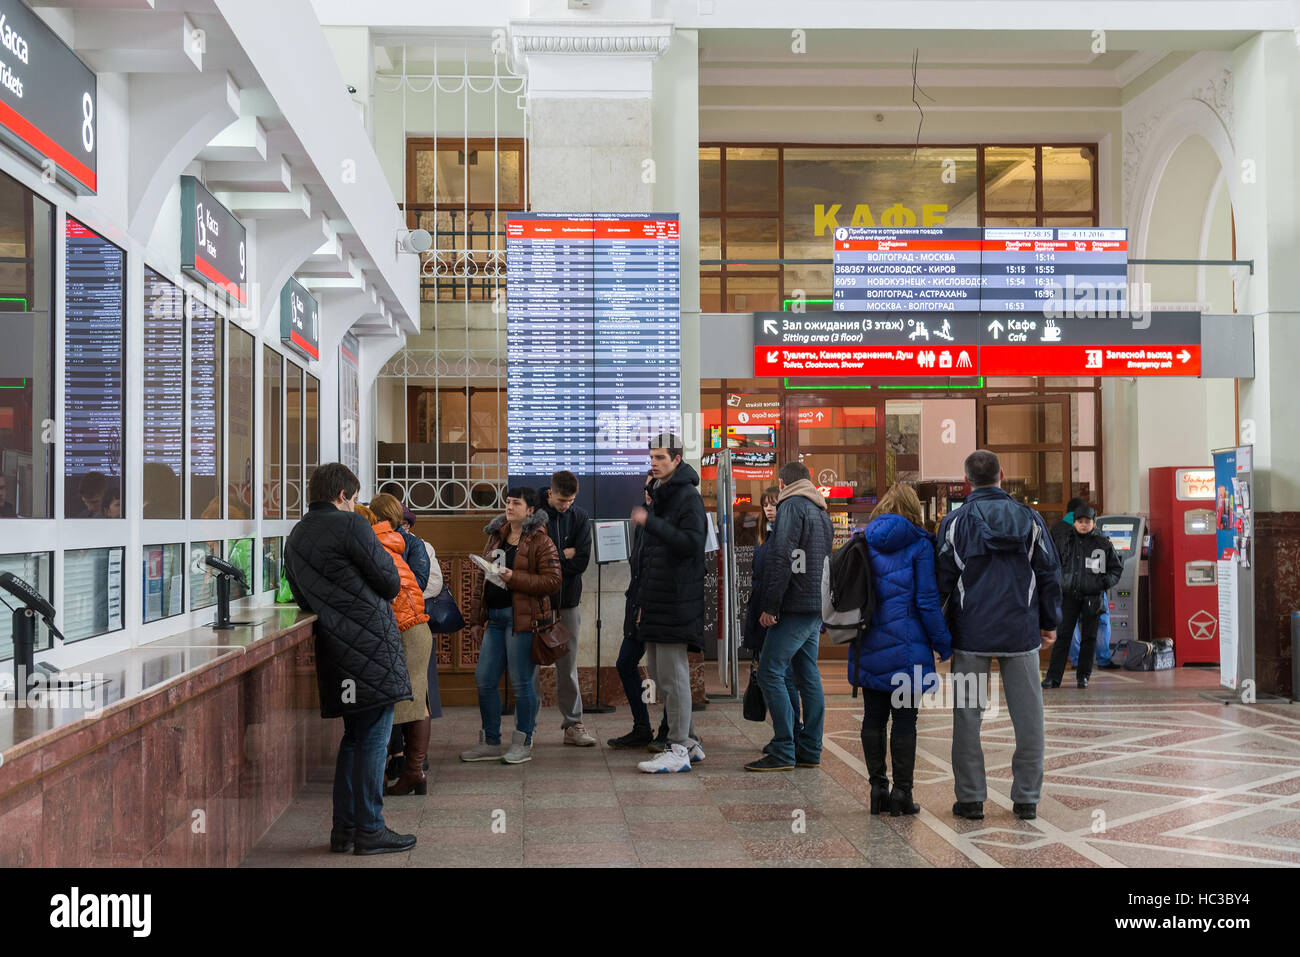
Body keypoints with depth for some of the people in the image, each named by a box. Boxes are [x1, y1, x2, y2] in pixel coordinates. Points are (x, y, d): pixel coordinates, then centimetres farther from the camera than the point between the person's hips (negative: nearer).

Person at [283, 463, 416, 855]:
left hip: (336, 649, 8)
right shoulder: (350, 525, -9)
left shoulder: (295, 537, 15)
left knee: (354, 736, 16)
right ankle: (369, 830, 1)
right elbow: (391, 582, -6)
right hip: (372, 643, -8)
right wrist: (381, 596, 15)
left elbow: (303, 599, 21)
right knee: (373, 737, -3)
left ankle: (344, 828, 18)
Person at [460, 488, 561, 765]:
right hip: (495, 617, 7)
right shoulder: (495, 537, 17)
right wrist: (476, 619, 17)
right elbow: (482, 581, 20)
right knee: (484, 680, 7)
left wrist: (514, 578, -19)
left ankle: (523, 744, 11)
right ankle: (490, 743, 19)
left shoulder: (541, 542, -4)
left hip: (523, 618, -7)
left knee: (521, 682, -2)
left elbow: (552, 582, -12)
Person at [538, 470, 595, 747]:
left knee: (568, 665, 7)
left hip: (567, 600, 2)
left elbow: (582, 560, -6)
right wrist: (562, 555, -11)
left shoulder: (580, 518, 4)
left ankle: (573, 724, 12)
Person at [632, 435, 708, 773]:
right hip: (656, 602, 10)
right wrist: (642, 599, 21)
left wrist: (650, 522, -25)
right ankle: (688, 741, 21)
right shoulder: (657, 497, 19)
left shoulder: (688, 497, -9)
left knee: (672, 675, -8)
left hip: (677, 602, -10)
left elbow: (691, 543, -23)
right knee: (659, 674, 12)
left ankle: (678, 752, -3)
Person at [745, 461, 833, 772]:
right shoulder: (820, 511, 20)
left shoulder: (791, 505, -9)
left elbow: (781, 558, -18)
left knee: (770, 673, -8)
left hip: (796, 606, -9)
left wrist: (770, 606, -17)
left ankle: (784, 752, -9)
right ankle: (810, 750, 13)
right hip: (818, 607, 9)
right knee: (808, 676, 11)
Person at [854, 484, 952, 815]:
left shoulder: (861, 540, 7)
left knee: (874, 716, 10)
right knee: (904, 718, 2)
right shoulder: (918, 543, -5)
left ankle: (877, 787, 12)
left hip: (869, 646, 4)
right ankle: (902, 791, 3)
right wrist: (943, 643, -1)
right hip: (905, 644, -4)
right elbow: (927, 599, -7)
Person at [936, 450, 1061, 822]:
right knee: (1028, 715, 7)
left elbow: (942, 579, -1)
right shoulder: (1030, 519, 3)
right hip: (1021, 633, 2)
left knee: (967, 715, 6)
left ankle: (971, 797, 8)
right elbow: (1050, 572, 8)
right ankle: (1027, 798, 10)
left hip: (971, 635, -1)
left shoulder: (955, 522, -3)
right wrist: (1050, 623, 18)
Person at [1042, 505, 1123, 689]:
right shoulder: (1065, 542, 7)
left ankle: (1083, 676, 16)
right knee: (1063, 636, -5)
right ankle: (1053, 676, -5)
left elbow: (1117, 566, 13)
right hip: (1069, 595, 0)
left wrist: (1106, 582, -2)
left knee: (1089, 637, 6)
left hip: (1093, 596, 0)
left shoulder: (1103, 544, 4)